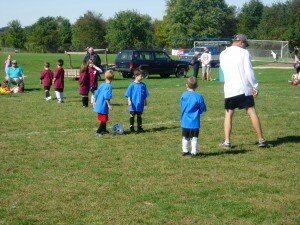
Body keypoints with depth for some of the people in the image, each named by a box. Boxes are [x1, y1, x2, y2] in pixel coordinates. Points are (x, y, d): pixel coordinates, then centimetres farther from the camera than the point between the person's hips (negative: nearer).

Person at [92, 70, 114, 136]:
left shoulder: (102, 85, 7)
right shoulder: (109, 86, -16)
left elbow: (96, 94, 12)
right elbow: (106, 97, -23)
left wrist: (94, 102, 23)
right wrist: (109, 105, -17)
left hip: (98, 105, 8)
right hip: (103, 106, -8)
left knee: (104, 119, 22)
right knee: (104, 119, 1)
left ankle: (104, 130, 35)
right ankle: (98, 132, 0)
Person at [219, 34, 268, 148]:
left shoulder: (223, 54, 9)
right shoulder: (244, 53, -4)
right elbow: (249, 72, -8)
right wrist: (255, 86, -2)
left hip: (229, 90, 3)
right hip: (244, 88, -3)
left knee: (228, 114, 10)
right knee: (252, 112, 3)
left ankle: (227, 141, 4)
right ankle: (261, 140, 5)